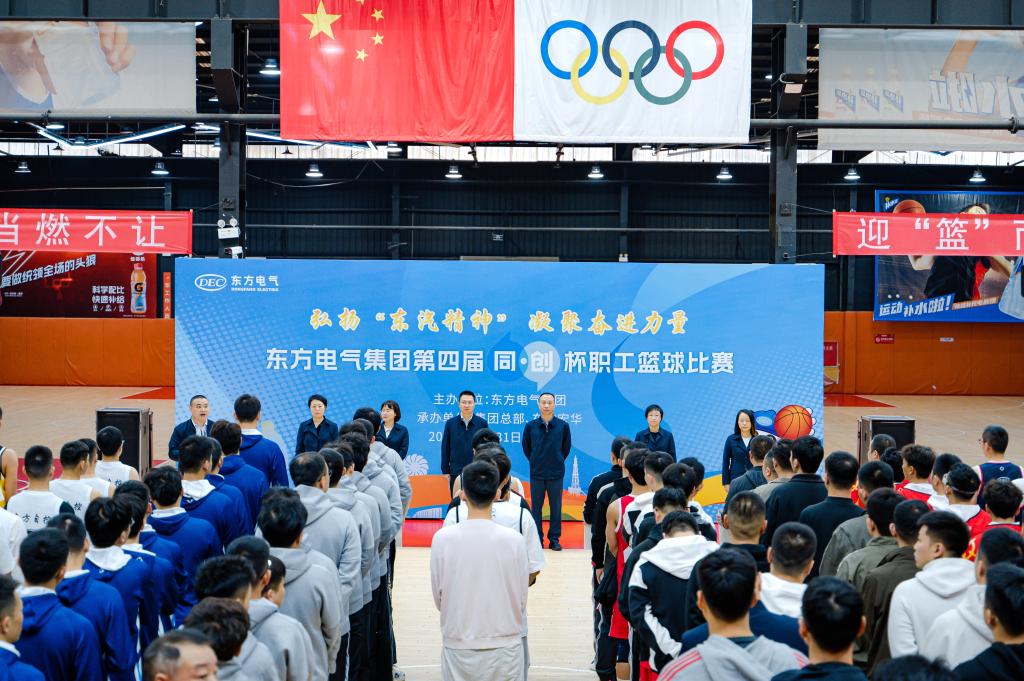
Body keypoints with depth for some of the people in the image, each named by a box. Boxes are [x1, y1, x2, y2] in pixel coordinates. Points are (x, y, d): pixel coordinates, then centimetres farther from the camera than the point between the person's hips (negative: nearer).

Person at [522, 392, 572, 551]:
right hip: (536, 473, 0)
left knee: (555, 508, 6)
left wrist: (558, 461, 10)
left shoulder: (563, 426, -3)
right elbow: (526, 447, 11)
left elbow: (567, 447, 10)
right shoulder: (530, 426, -3)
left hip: (556, 474, 0)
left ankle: (554, 539, 16)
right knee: (536, 507, 6)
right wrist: (535, 461, 11)